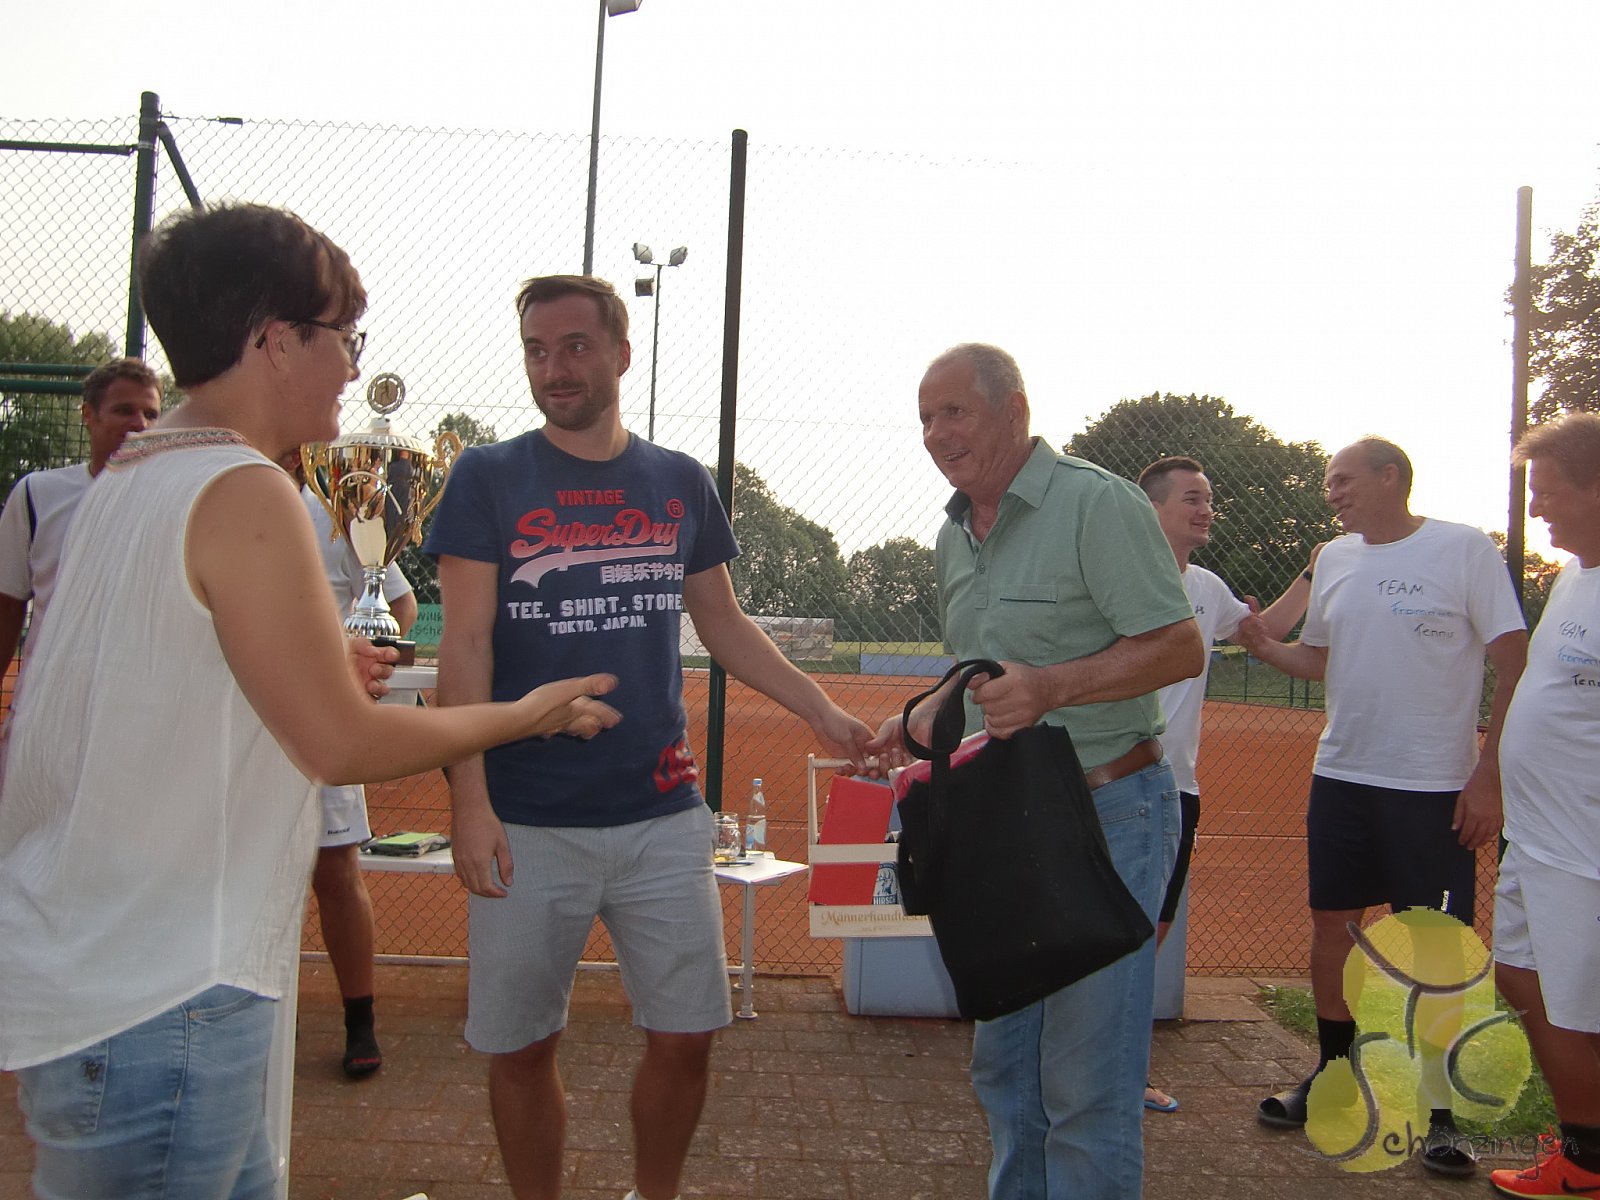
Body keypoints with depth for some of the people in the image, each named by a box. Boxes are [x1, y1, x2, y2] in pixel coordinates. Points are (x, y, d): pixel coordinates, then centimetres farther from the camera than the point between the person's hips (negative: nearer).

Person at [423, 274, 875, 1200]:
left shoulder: (681, 483, 7)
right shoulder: (489, 479, -1)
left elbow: (725, 625, 14)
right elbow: (465, 646, -6)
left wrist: (825, 713, 5)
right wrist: (471, 801, -15)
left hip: (662, 816, 2)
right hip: (528, 821, -2)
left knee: (686, 1039, 7)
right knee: (520, 1048, 8)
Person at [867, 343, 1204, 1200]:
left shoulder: (1096, 504, -12)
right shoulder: (953, 537, 13)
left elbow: (1179, 647, -16)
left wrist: (1053, 687, -28)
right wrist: (912, 727, 10)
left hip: (1106, 814, -8)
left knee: (1086, 1087, 0)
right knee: (1002, 1064, 18)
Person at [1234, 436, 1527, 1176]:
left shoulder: (1464, 550, -7)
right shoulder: (1335, 559, 9)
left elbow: (1513, 666, -7)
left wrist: (1489, 774, -12)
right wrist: (1265, 647, -4)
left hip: (1436, 787, -5)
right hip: (1341, 776, 5)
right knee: (1332, 923, 12)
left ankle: (1440, 1112, 15)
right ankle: (1333, 1074, 29)